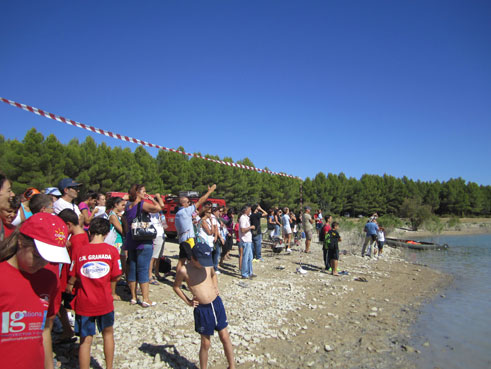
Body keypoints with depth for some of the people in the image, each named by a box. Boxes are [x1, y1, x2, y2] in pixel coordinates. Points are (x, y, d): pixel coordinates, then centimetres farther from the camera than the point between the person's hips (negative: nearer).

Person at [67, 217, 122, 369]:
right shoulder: (112, 250, -9)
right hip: (105, 302, 1)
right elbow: (116, 277, -7)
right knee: (108, 333, 22)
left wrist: (69, 286, 17)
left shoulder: (79, 251, -9)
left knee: (85, 340, 11)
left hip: (84, 304, -1)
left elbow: (73, 278, -4)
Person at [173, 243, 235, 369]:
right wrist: (188, 301, -2)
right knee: (205, 344, 9)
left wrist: (216, 288, 6)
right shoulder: (184, 271, -14)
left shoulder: (208, 264, -1)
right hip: (202, 309, -4)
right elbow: (176, 287, 3)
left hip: (217, 304, 4)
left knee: (225, 337, 12)